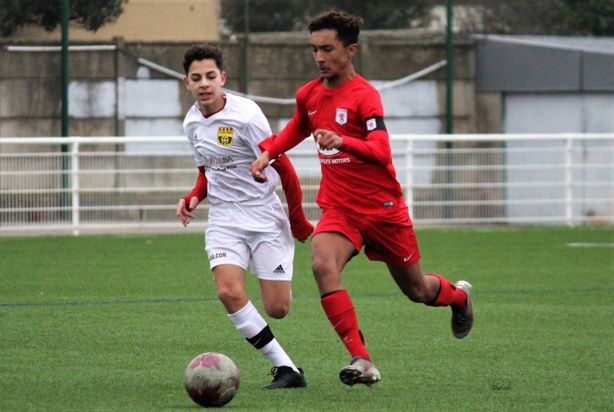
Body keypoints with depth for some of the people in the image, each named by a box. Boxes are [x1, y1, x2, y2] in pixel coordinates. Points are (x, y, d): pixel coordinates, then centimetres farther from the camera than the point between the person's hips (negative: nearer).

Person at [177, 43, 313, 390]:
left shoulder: (245, 115, -16)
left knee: (277, 308, -8)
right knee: (230, 292, -21)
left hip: (265, 216, -4)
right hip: (224, 219, 4)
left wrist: (298, 222, -4)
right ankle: (287, 369, -14)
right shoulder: (192, 122, 5)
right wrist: (194, 198, 2)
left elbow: (283, 167, -9)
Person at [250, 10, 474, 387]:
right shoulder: (309, 95, 5)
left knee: (417, 290, 12)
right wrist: (268, 152, 11)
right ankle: (362, 362, -28)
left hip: (382, 207, -4)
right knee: (323, 265, -28)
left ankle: (459, 295, 51)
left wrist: (342, 141, -45)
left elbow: (381, 151, -28)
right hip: (339, 209, 4)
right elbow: (297, 129, 29)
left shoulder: (364, 96, -15)